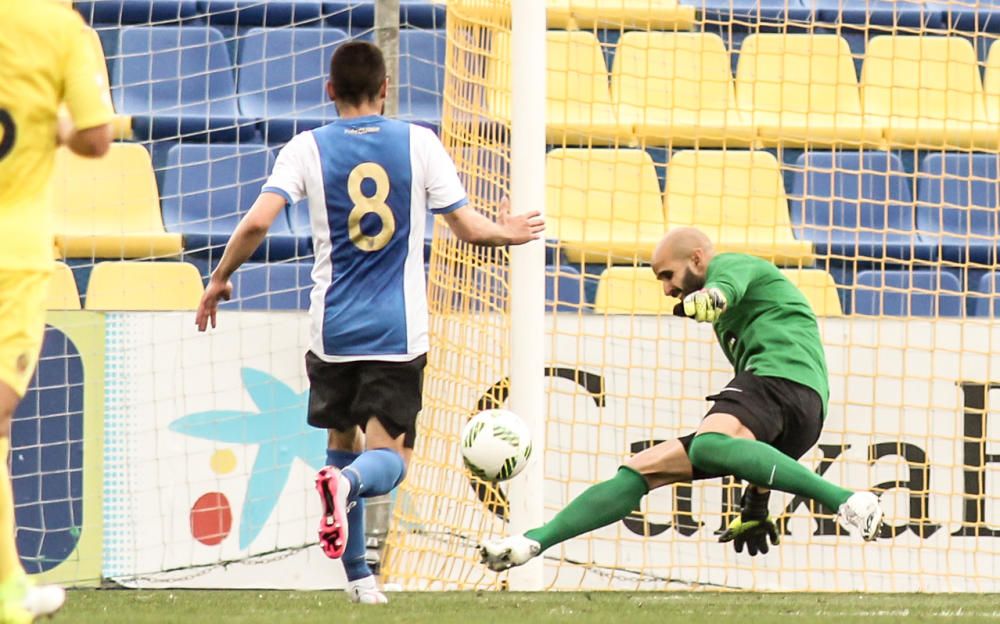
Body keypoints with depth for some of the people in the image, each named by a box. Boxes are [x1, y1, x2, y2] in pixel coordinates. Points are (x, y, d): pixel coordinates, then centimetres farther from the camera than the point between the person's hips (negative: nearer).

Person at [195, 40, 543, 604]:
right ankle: (349, 483, -38)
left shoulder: (307, 149, -1)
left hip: (333, 327, 1)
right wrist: (508, 234, 21)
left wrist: (219, 281, 4)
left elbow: (257, 223, -11)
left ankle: (358, 576, 18)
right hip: (399, 333, -1)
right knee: (389, 455, -1)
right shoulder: (420, 144, 0)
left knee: (344, 441, 20)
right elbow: (469, 227, 0)